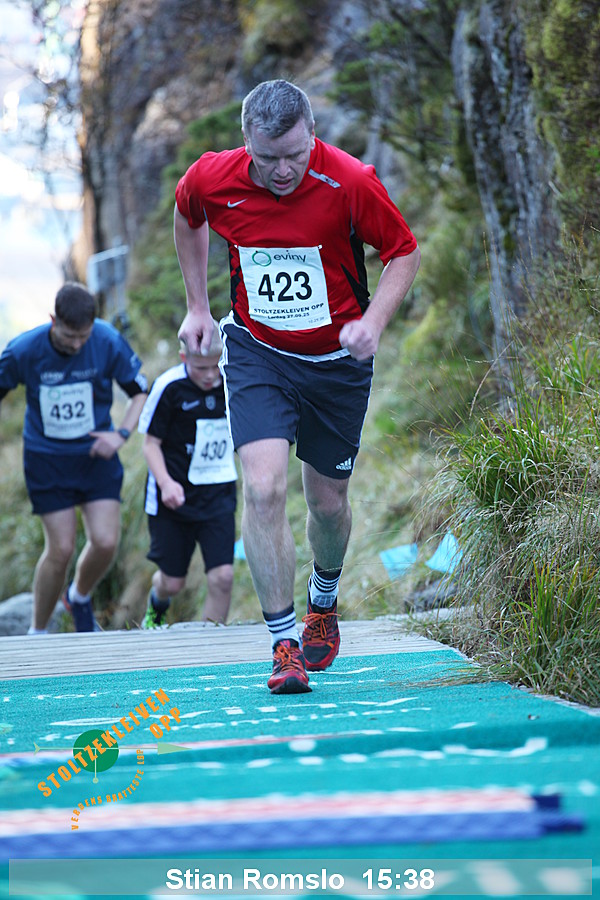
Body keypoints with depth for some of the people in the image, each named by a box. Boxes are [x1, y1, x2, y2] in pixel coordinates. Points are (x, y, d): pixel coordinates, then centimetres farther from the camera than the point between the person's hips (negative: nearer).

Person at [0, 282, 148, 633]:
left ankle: (80, 597, 23)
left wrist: (121, 435, -15)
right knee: (61, 549, -7)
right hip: (46, 458, -2)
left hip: (97, 455, 2)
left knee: (106, 542, -10)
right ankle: (38, 632, 13)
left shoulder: (109, 342, -14)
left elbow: (141, 392, -1)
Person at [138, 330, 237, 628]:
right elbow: (150, 442, -8)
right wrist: (165, 482, -22)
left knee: (222, 576, -11)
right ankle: (156, 605, 45)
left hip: (218, 494, 3)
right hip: (175, 496, -2)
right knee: (172, 581, 8)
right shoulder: (169, 387, -15)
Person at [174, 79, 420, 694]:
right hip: (256, 353, 0)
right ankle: (285, 647, -11)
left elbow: (403, 252, -6)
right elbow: (187, 220, 11)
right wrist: (197, 308, 10)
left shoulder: (351, 182, -21)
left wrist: (373, 322, -21)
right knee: (264, 489, -19)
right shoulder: (211, 179, -15)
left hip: (336, 361, 0)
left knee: (328, 503, 11)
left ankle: (323, 604, 43)